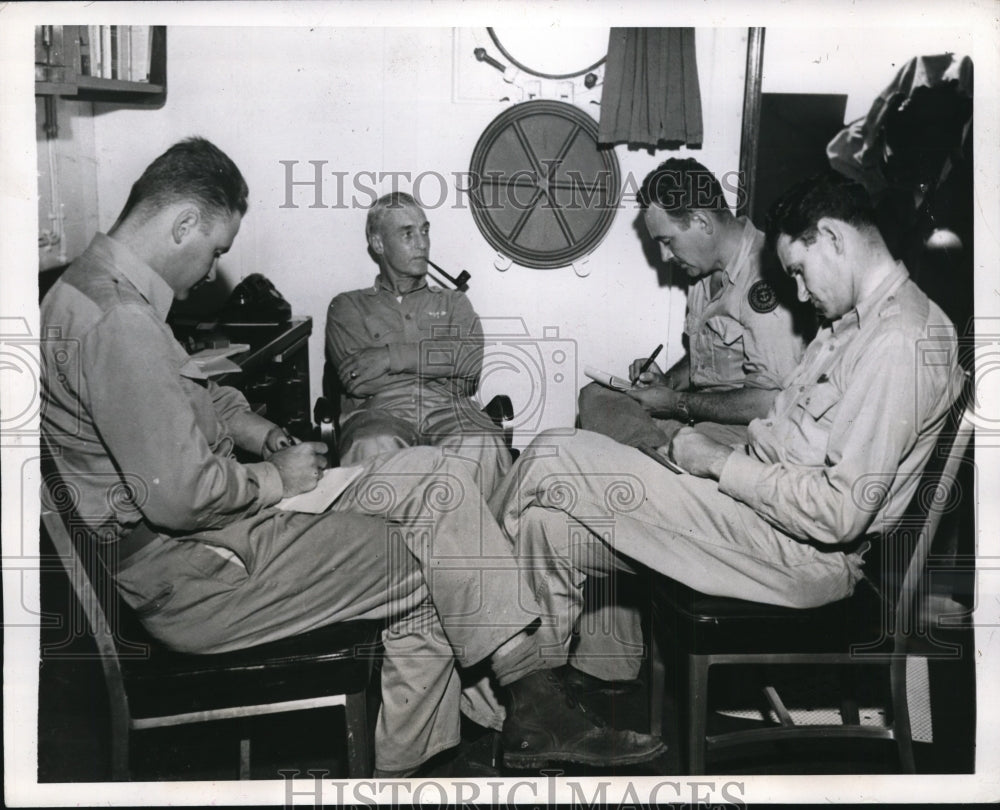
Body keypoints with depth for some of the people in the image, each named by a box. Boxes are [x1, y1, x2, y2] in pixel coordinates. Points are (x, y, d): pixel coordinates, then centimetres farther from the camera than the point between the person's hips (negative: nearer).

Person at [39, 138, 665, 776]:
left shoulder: (99, 289, 14)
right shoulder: (118, 321, -22)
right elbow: (180, 497, -27)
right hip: (194, 579, -10)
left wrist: (269, 437, 8)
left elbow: (201, 398, 26)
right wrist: (277, 479, -9)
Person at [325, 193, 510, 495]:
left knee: (482, 446, -34)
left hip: (448, 411, 2)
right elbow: (356, 381, 1)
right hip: (380, 412, -1)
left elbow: (472, 358, 3)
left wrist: (391, 356, -5)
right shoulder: (348, 306, 20)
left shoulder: (454, 303, 26)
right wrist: (441, 364, 2)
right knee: (373, 447, -37)